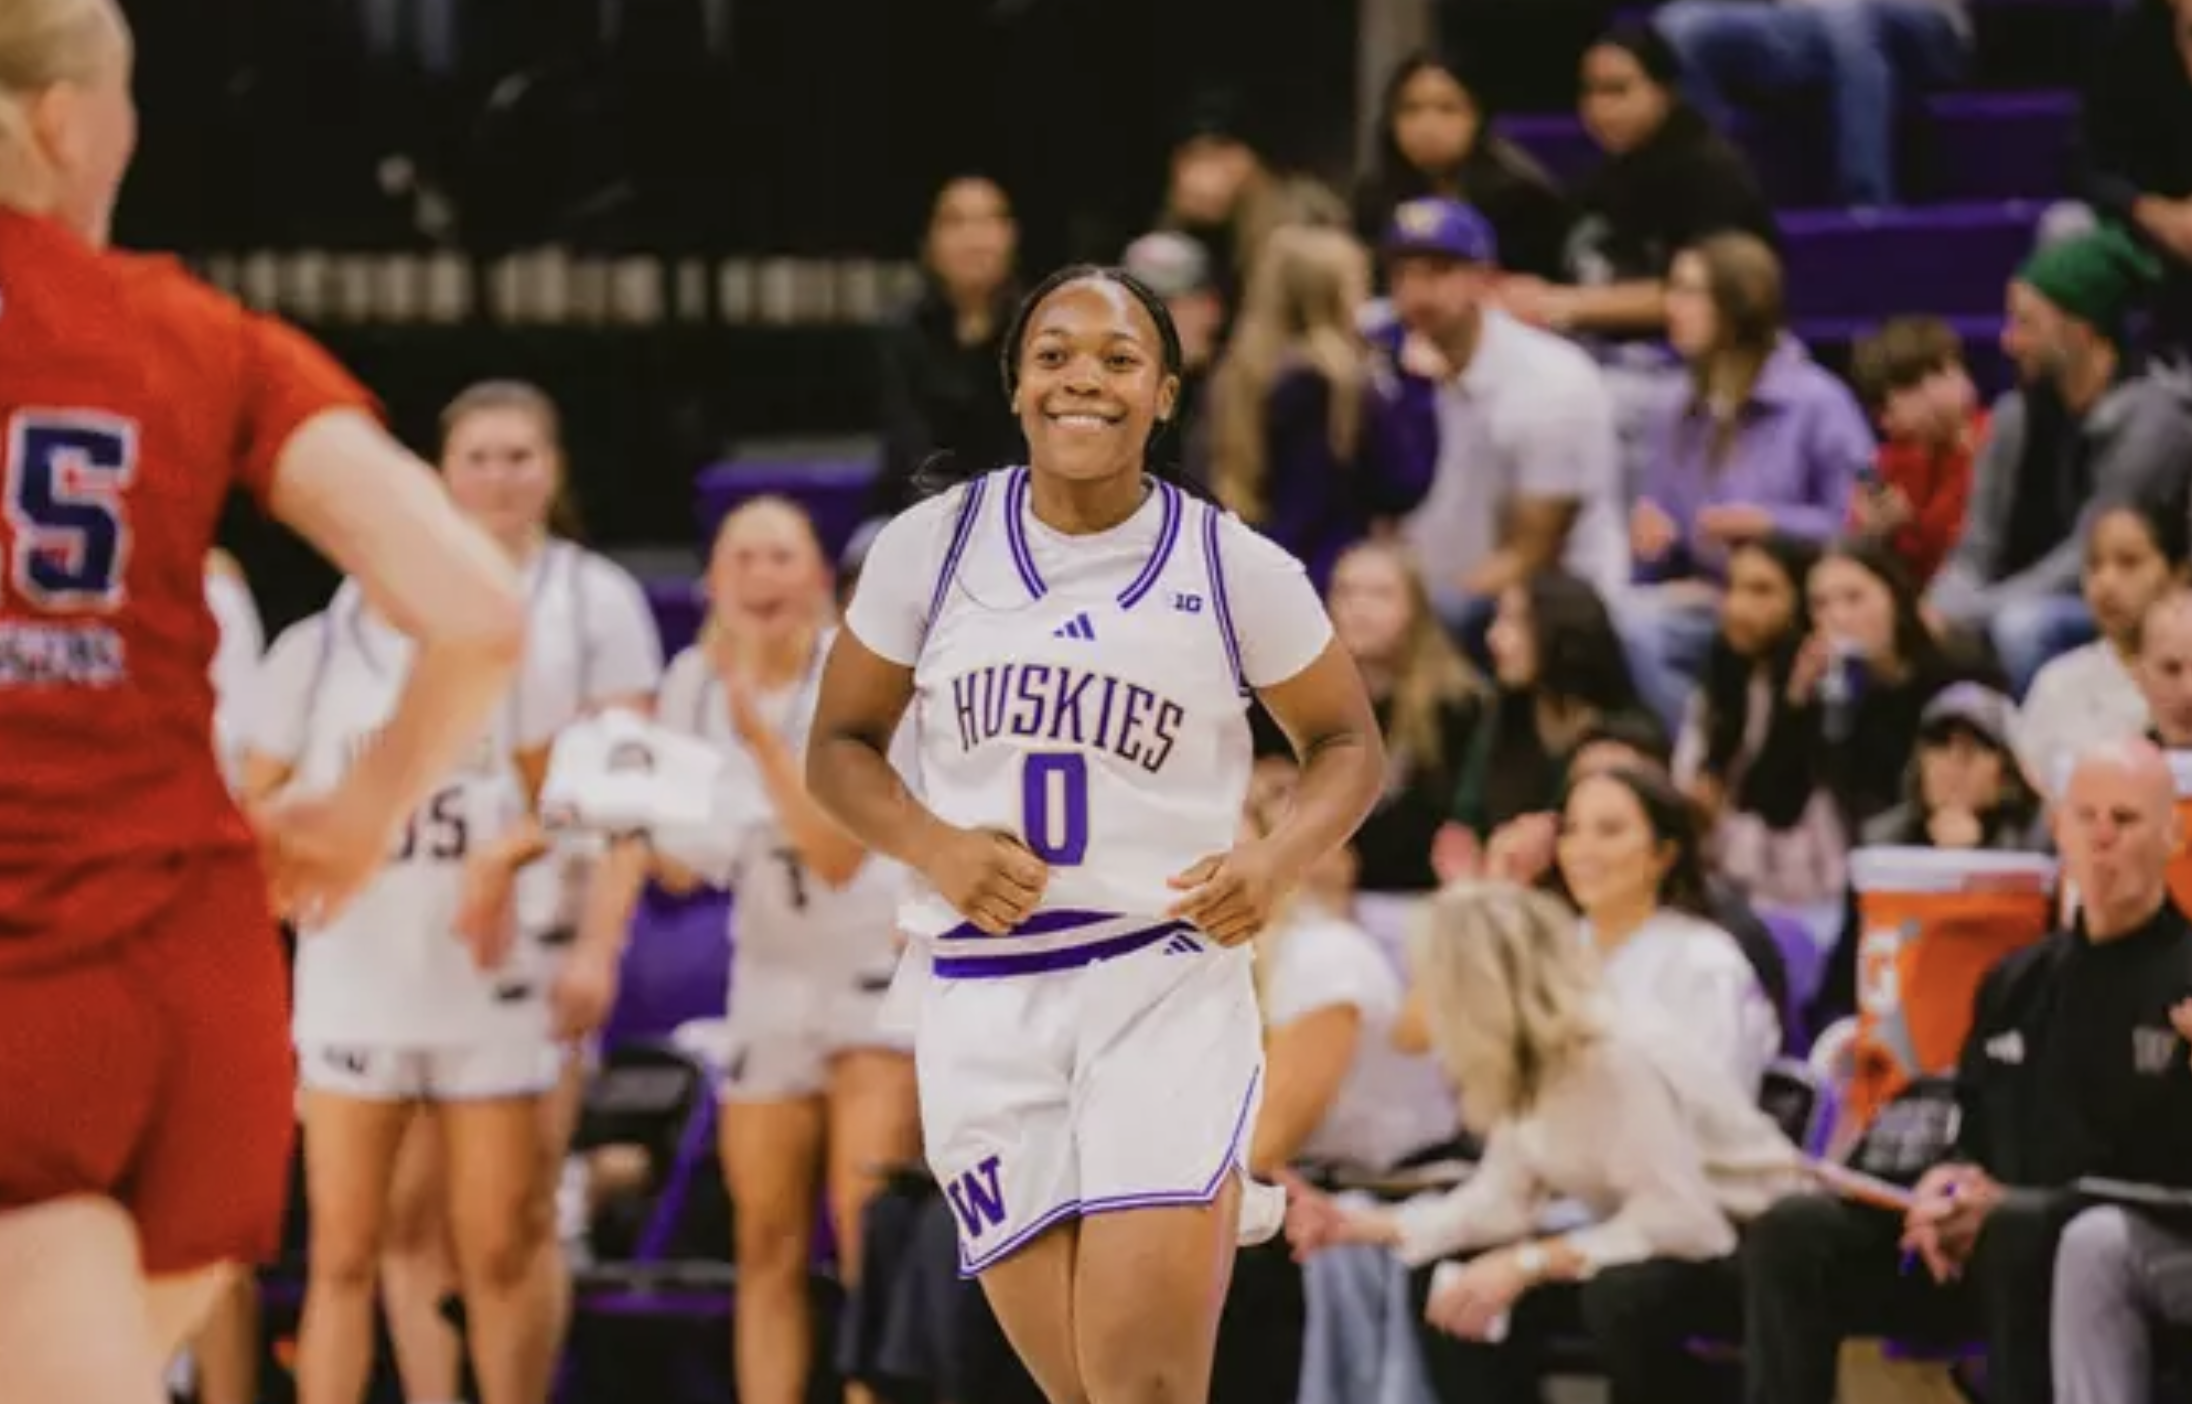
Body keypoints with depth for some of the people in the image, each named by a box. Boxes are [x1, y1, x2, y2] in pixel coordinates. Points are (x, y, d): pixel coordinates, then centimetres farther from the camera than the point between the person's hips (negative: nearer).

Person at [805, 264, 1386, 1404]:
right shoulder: (932, 546, 2)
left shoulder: (1233, 568, -1)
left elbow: (1347, 743, 10)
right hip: (984, 997, 2)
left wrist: (1278, 861, -10)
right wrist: (933, 847, -9)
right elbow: (840, 747, 10)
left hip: (1167, 979, -2)